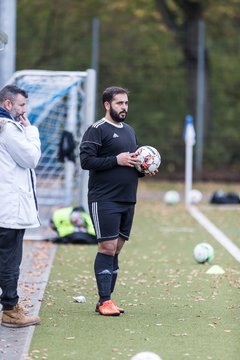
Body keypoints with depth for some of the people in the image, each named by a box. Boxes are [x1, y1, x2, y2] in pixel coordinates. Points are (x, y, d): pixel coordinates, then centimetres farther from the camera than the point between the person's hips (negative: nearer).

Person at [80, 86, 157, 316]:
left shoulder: (129, 131, 19)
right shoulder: (97, 130, -7)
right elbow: (86, 160, -16)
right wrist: (117, 160, -18)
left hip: (128, 200, 8)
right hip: (104, 200, -8)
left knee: (116, 248, 8)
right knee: (107, 247, -10)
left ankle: (106, 299, 13)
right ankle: (104, 301, -8)